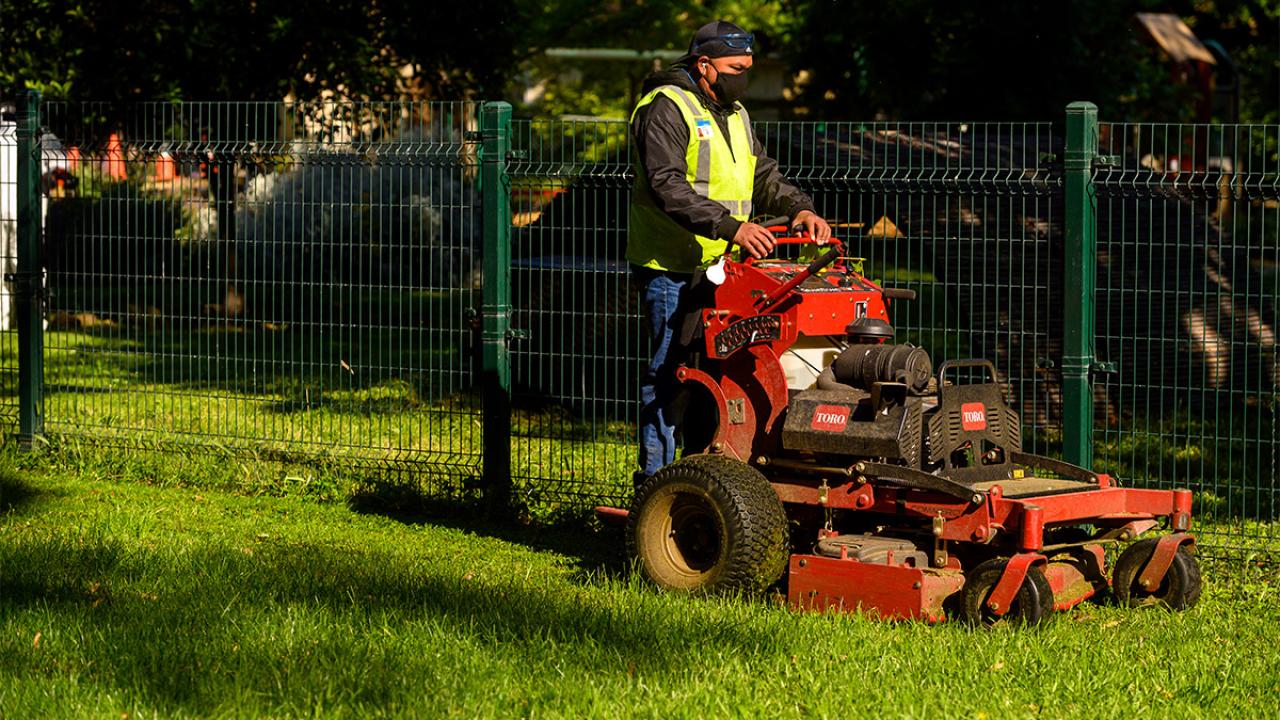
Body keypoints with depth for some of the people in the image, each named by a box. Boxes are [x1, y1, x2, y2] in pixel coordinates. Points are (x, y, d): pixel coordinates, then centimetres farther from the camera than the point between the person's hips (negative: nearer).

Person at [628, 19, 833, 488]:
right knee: (668, 374, -7)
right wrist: (731, 226, -32)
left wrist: (799, 208, -6)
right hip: (671, 268, -9)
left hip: (717, 269, 9)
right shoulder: (666, 109, -11)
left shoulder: (733, 114, 18)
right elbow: (668, 187, -23)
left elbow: (763, 176, 16)